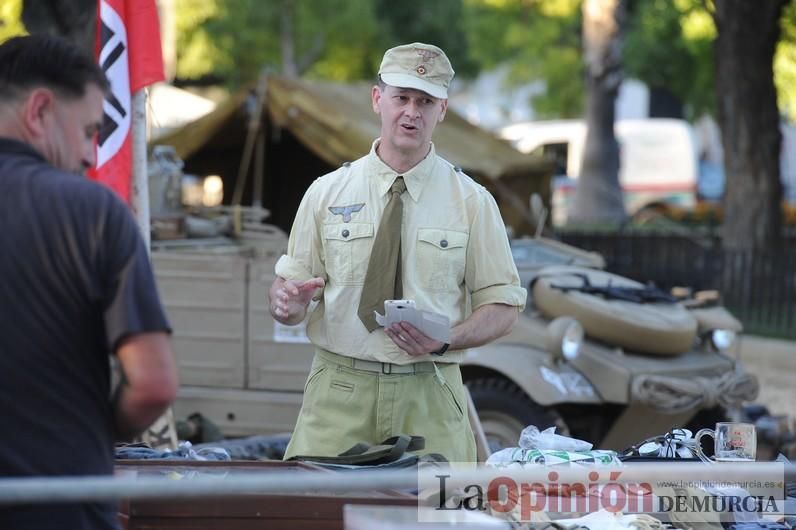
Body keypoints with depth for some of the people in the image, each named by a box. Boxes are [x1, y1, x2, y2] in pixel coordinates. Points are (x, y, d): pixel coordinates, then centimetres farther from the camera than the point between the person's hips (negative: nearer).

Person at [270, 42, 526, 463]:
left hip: (429, 397, 0)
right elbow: (288, 284, 10)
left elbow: (502, 307, 4)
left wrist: (444, 340, -14)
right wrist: (287, 302, -14)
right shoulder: (326, 193, 7)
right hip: (339, 392, 0)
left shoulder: (471, 202, 4)